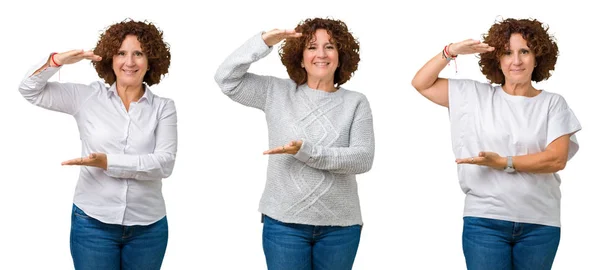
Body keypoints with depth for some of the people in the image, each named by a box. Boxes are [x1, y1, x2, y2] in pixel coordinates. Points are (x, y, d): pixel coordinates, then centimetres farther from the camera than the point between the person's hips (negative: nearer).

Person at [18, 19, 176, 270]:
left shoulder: (163, 108, 0)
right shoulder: (88, 97, 3)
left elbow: (164, 162, -11)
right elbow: (30, 90, 4)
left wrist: (108, 162, -20)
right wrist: (57, 61, -14)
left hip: (148, 228, 0)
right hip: (93, 223, 0)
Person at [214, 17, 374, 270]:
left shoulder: (356, 103, 2)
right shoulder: (276, 92, 6)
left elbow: (363, 158, -10)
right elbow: (226, 78, -2)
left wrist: (305, 151, -20)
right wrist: (263, 42, -11)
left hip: (340, 226, 0)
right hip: (285, 222, 0)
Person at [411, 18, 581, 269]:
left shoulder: (552, 103, 2)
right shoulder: (475, 95, 6)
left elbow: (557, 159, -8)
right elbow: (421, 83, 6)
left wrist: (504, 163, -17)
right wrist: (451, 51, -7)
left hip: (540, 224, 0)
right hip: (484, 221, 0)